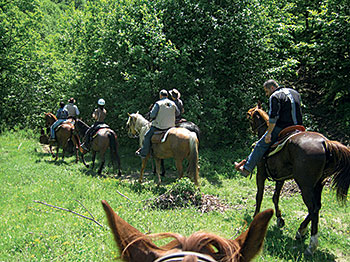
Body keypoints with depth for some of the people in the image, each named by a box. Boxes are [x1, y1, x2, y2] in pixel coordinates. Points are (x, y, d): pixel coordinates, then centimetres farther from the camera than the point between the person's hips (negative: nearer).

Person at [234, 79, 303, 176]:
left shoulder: (274, 97, -8)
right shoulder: (295, 93, 18)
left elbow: (273, 117, -17)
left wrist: (269, 133, -14)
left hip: (282, 128, -7)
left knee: (261, 145, 2)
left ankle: (246, 169, 6)